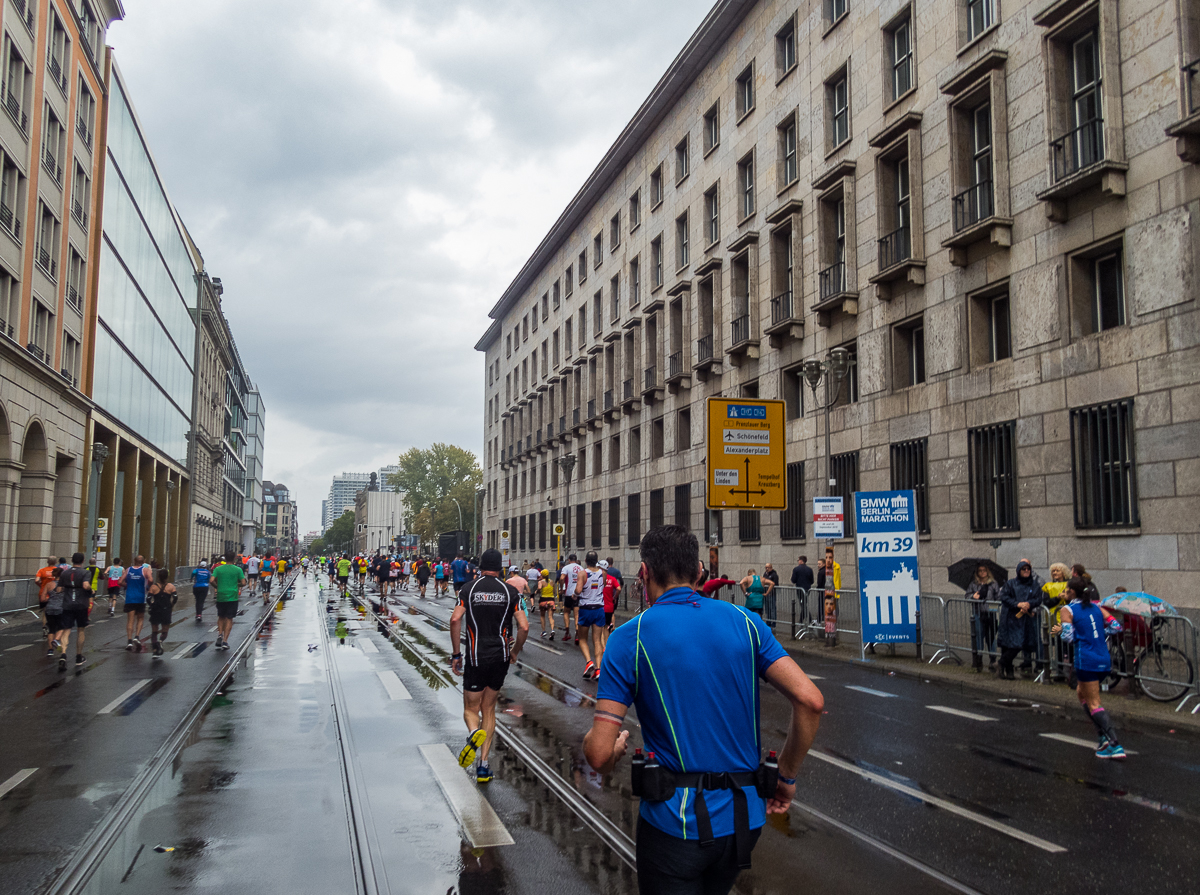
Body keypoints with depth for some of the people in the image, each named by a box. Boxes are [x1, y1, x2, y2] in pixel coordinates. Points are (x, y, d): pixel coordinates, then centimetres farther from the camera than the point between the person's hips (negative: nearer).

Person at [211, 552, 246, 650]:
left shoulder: (218, 569, 1)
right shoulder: (238, 569, -2)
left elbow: (212, 581, -8)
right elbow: (243, 583, -6)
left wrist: (217, 587, 10)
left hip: (220, 597, 1)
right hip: (232, 597, -1)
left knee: (221, 617, 19)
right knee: (229, 619, 4)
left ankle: (220, 635, -1)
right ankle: (225, 641, -2)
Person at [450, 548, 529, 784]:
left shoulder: (469, 589, 0)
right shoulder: (510, 591, 2)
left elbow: (455, 619, -13)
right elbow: (524, 627, -6)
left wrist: (455, 655, -5)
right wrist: (515, 651, 11)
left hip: (476, 658, -2)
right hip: (500, 658, 2)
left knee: (471, 709, 12)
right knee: (488, 710, 15)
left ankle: (474, 733, -24)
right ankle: (483, 767, 10)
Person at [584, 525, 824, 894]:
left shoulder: (630, 637, -10)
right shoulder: (745, 621, -1)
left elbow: (599, 755, -14)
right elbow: (810, 700, -8)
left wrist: (616, 747, 10)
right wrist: (786, 777, 5)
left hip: (675, 820, -4)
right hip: (746, 817, 4)